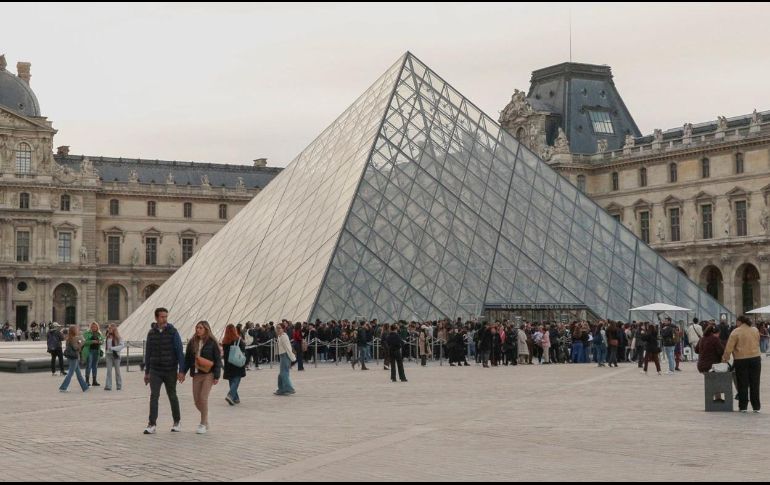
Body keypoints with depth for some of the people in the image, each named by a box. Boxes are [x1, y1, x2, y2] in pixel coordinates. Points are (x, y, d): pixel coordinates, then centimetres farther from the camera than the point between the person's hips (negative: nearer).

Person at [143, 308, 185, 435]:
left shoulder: (173, 332, -5)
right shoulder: (151, 333, 5)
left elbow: (180, 352, -7)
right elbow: (148, 353, 12)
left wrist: (181, 371, -14)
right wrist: (146, 372, 13)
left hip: (170, 370, -2)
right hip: (155, 371, 2)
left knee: (172, 396, 9)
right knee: (154, 396, -9)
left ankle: (177, 421, 25)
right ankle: (152, 425, -10)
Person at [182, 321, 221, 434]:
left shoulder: (212, 342, -5)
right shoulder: (192, 342, 7)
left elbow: (218, 359, -4)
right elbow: (187, 359, 13)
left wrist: (217, 376, -10)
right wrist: (183, 373, 6)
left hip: (208, 374, -5)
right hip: (196, 374, 5)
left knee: (203, 398, -11)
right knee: (196, 400, 4)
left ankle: (203, 424, 0)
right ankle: (205, 418, 27)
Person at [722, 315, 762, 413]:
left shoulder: (736, 332, -9)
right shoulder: (755, 331, 4)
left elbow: (729, 347, -10)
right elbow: (757, 344, 12)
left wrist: (725, 357, -1)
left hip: (741, 360, -3)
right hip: (755, 358, 3)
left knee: (743, 384, 5)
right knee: (755, 384, 9)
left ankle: (743, 406, 5)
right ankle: (756, 407, 12)